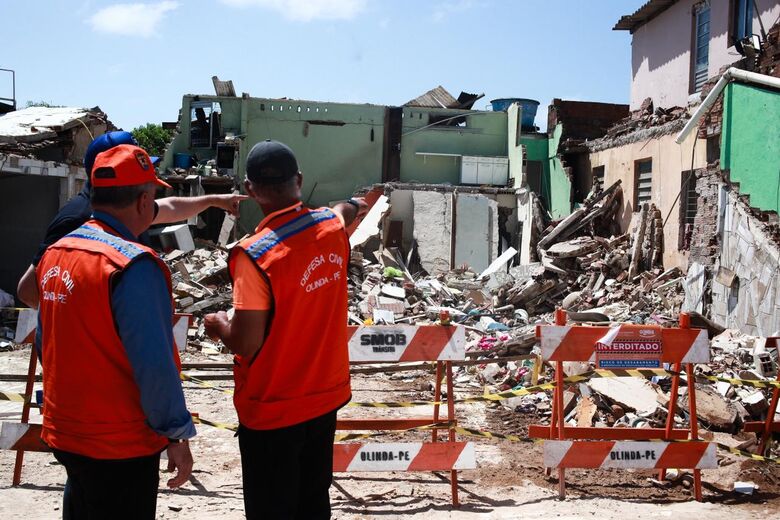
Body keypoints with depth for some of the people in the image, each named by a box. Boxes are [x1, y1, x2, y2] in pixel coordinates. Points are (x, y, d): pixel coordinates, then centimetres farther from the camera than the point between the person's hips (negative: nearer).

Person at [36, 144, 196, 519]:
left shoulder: (54, 254, 3)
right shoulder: (133, 265, -22)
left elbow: (46, 345, 11)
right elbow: (154, 364, -24)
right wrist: (177, 435, -15)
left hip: (64, 433, 8)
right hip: (121, 445, -7)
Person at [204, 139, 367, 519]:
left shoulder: (255, 254, -23)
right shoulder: (331, 226, -3)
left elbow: (246, 344, -23)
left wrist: (218, 325, -1)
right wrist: (352, 207, 48)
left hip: (272, 411, -6)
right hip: (326, 396, 6)